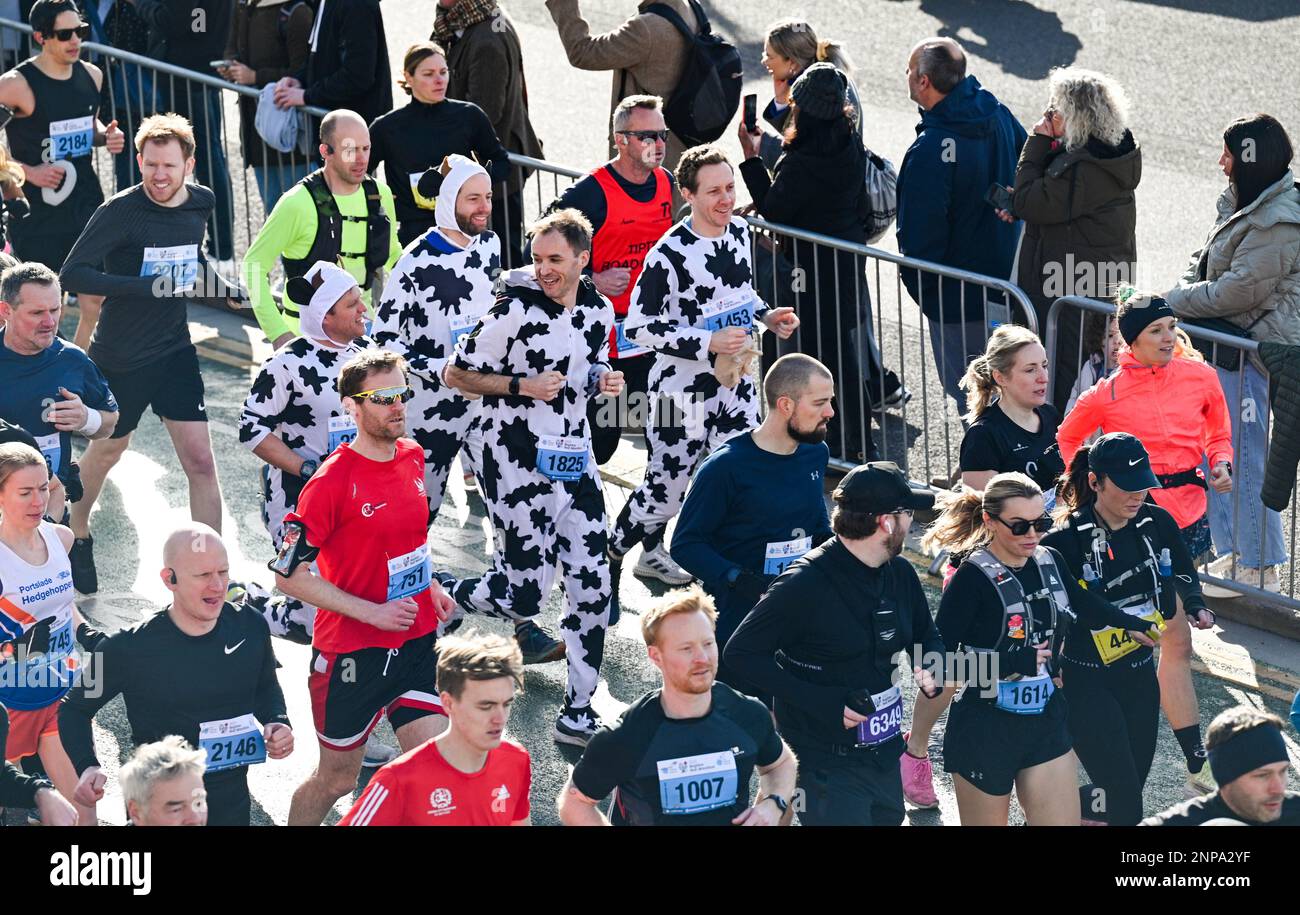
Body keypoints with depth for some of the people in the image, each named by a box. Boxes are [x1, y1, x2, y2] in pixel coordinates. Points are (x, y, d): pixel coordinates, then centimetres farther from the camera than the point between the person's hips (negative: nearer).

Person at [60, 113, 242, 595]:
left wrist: (229, 293, 9)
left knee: (199, 460, -4)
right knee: (108, 449, 17)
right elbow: (72, 274, -25)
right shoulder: (121, 211, -20)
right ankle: (75, 534, 44)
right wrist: (144, 287, -31)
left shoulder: (200, 203, -2)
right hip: (120, 356, -4)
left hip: (174, 350, 4)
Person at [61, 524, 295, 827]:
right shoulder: (128, 649, -17)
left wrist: (278, 724, -6)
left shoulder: (251, 628, -7)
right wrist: (88, 767, -18)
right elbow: (74, 709, -2)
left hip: (233, 803, 4)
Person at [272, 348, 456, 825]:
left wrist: (430, 585, 8)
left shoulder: (412, 456, 3)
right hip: (352, 651, -6)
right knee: (336, 778, 9)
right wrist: (371, 611, -20)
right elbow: (289, 574, -18)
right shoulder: (333, 481, -19)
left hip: (417, 640, 6)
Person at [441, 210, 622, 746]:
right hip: (517, 467, -6)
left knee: (592, 587, 1)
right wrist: (522, 386, -20)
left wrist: (605, 382, -2)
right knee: (525, 593, -4)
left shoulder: (599, 311, 4)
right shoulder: (515, 311, -15)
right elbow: (455, 374, -9)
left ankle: (578, 715, 10)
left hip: (574, 463, 6)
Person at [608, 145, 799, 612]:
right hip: (682, 392, -6)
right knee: (666, 486, 3)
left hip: (735, 384, 7)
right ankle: (611, 556, 28)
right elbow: (639, 326, -20)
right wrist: (708, 342, -26)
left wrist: (767, 316, 1)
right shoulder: (670, 254, -22)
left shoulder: (740, 231, 2)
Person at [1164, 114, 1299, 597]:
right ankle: (1233, 554, 28)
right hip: (1233, 342, 11)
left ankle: (1259, 568, 5)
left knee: (1245, 455, -4)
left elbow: (1238, 291, -23)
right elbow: (1205, 259, 17)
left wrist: (1176, 301, -12)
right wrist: (1180, 294, -2)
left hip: (1255, 347, -11)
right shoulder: (1242, 201, 10)